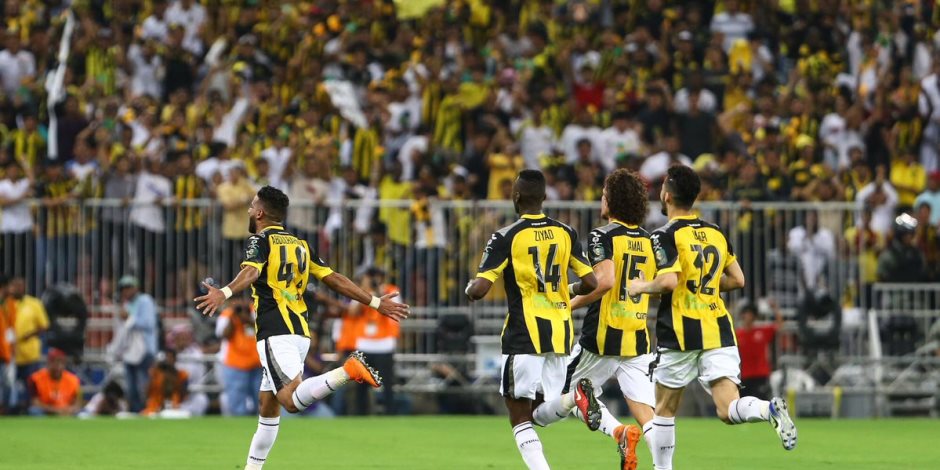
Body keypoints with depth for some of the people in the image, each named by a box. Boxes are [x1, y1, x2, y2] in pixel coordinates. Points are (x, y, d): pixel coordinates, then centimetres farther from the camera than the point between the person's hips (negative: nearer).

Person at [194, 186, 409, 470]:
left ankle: (349, 371, -37)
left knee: (292, 400, -22)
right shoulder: (300, 245, 19)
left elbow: (251, 272, -22)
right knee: (268, 405, 14)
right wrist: (375, 302, 20)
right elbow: (334, 279, 15)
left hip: (276, 333, -8)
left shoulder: (260, 240, -1)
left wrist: (224, 293, -41)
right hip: (300, 331, 8)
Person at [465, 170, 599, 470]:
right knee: (541, 412, 13)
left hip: (524, 335, -5)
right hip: (560, 333, 5)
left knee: (519, 416, 1)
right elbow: (591, 282, 5)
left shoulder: (507, 237, -8)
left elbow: (479, 289, -13)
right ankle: (575, 397, -19)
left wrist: (469, 289, 11)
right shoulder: (565, 233, 6)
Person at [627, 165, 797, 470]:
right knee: (729, 410, -6)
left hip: (680, 334, -4)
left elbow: (669, 281, -21)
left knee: (665, 409, 13)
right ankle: (770, 409, -35)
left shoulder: (666, 236, -7)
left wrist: (641, 287, -2)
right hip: (719, 332, 4)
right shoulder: (716, 233, 13)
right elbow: (737, 280, 17)